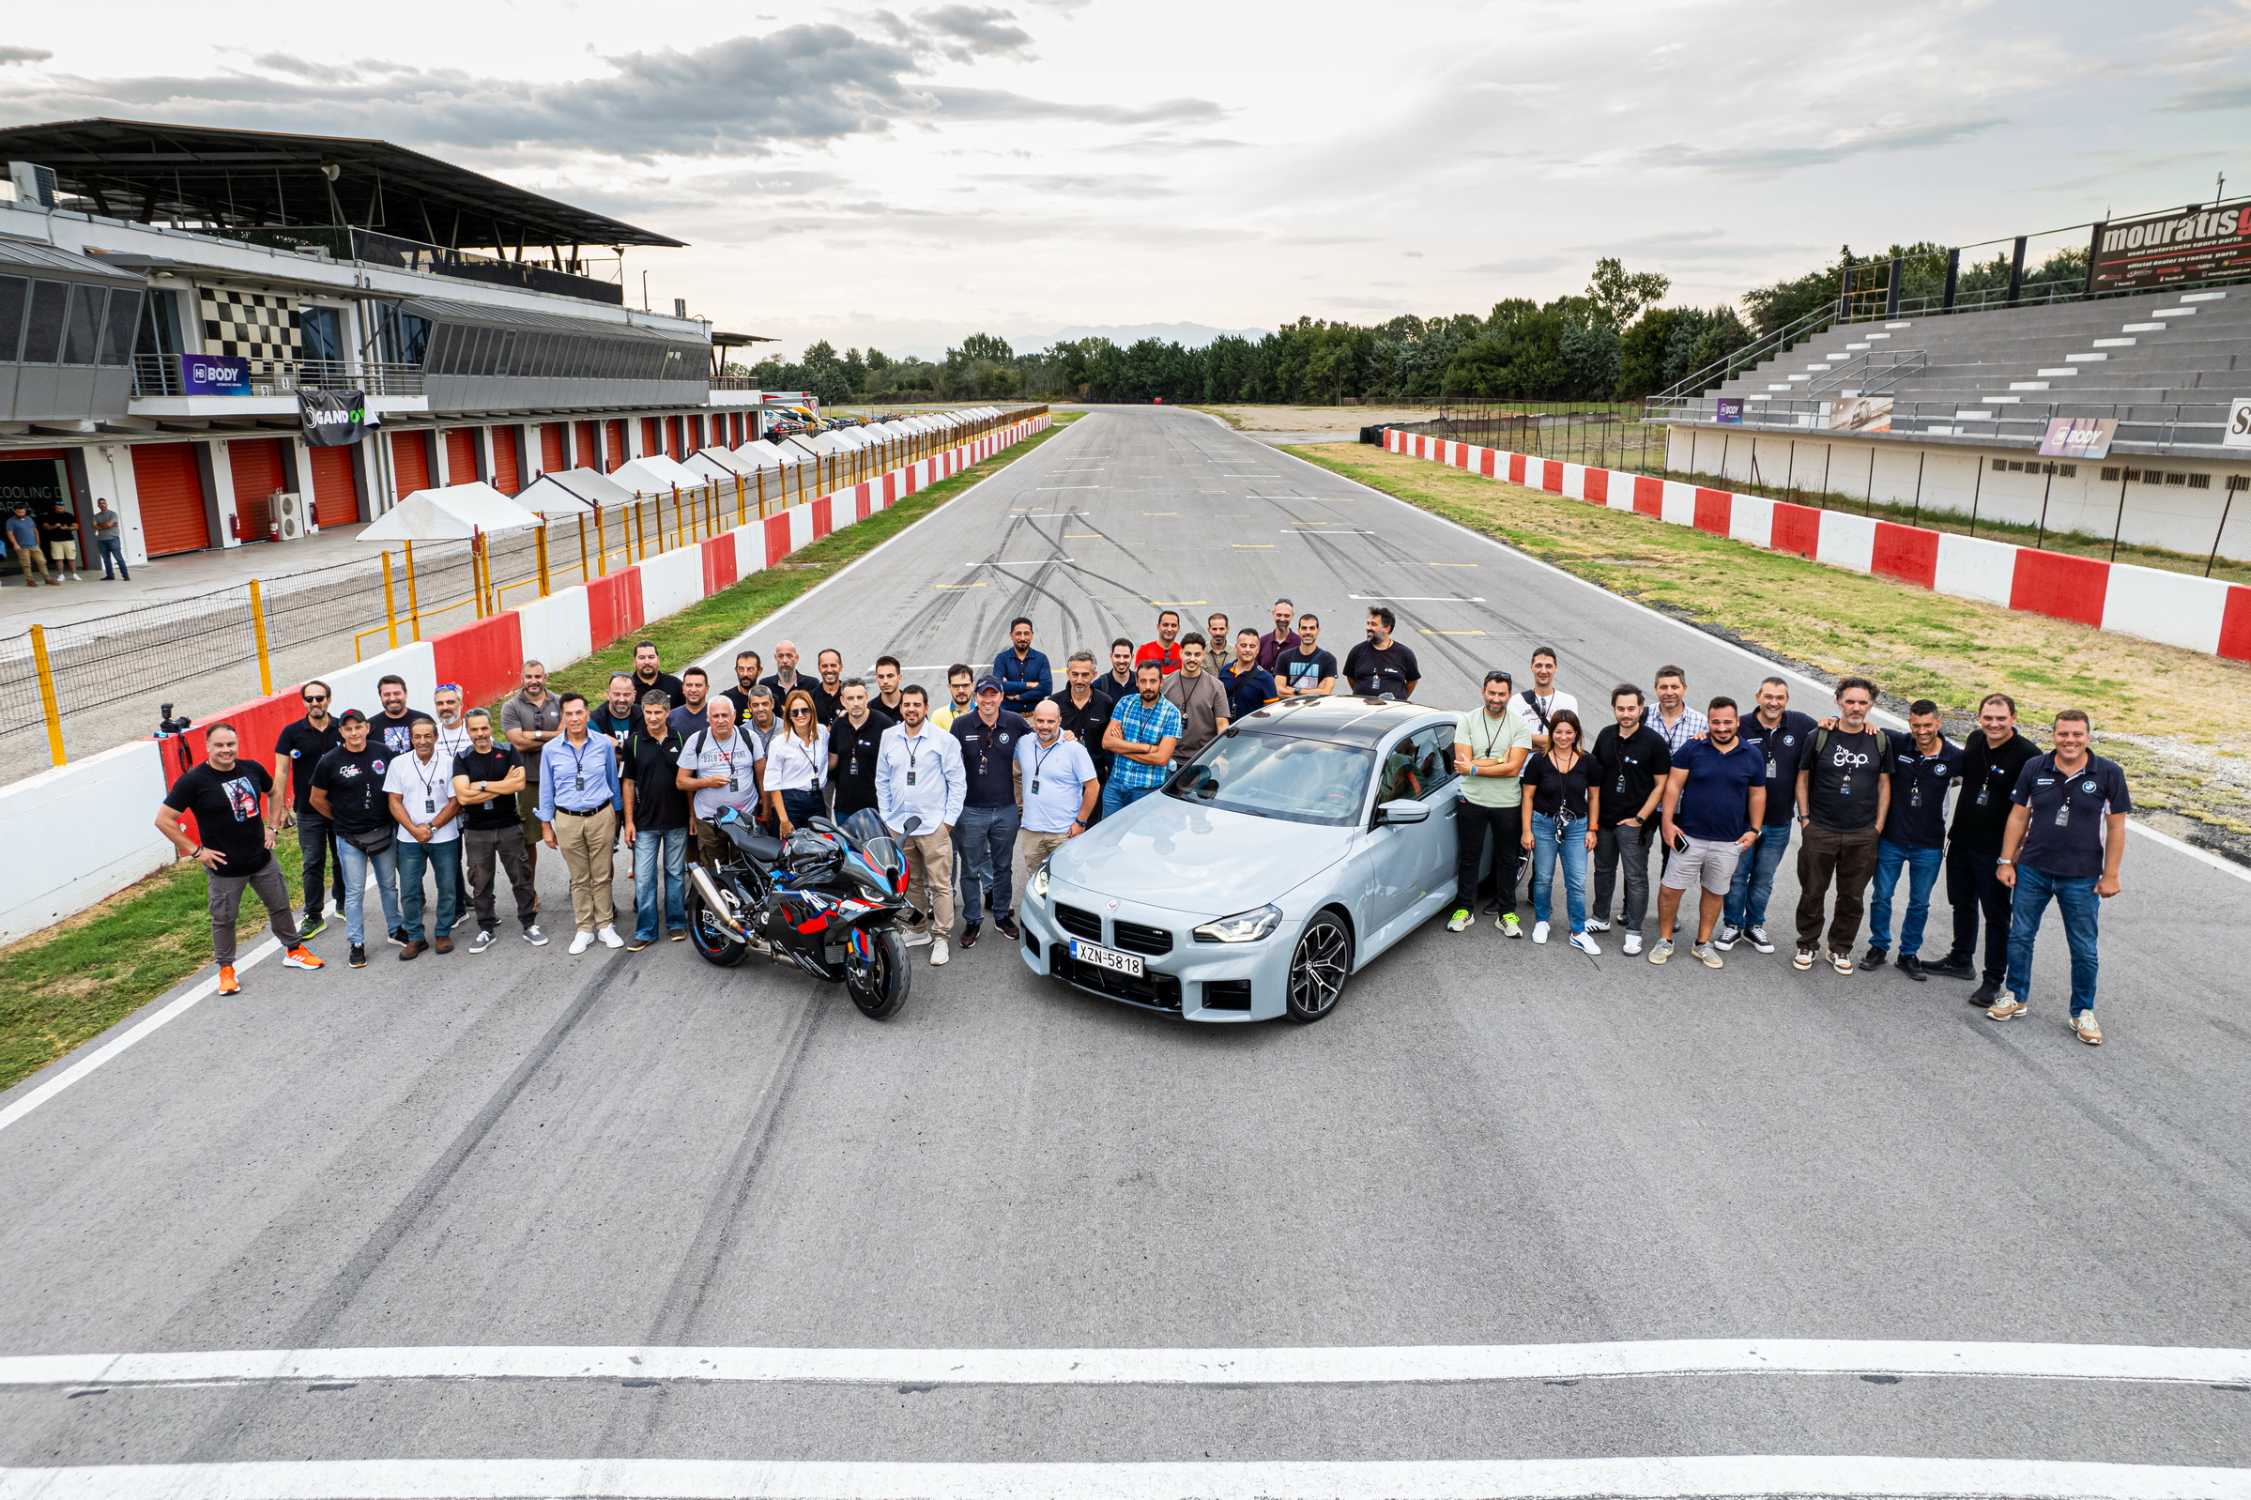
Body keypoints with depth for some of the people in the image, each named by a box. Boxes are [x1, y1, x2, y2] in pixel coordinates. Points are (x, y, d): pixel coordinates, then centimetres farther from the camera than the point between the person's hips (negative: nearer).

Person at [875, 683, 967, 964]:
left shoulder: (944, 740, -6)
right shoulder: (889, 737, 6)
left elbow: (957, 783, -3)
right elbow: (882, 780, 13)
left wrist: (949, 820, -7)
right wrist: (885, 817, 8)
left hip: (933, 825, -4)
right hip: (898, 825, 4)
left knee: (940, 885, -3)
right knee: (910, 883, 14)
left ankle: (940, 937, 4)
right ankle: (918, 929, 27)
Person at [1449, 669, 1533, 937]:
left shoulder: (1519, 725, -6)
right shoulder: (1467, 721, -4)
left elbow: (1513, 768, -15)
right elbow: (1463, 762, -13)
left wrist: (1474, 768, -17)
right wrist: (1500, 760, -16)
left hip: (1508, 804, 0)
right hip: (1472, 801, 0)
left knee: (1507, 860, 11)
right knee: (1469, 858, 11)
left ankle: (1506, 913, 22)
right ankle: (1464, 910, 22)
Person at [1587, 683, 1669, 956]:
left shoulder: (1654, 741, -10)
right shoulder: (1606, 735, 3)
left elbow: (1661, 785, -8)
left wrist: (1640, 818, -12)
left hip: (1633, 823, -5)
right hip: (1603, 820, 5)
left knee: (1636, 878, 0)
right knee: (1603, 870, 17)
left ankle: (1634, 932, 8)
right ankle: (1601, 918, 32)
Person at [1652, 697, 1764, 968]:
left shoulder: (1752, 757, 1)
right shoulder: (1691, 749, -7)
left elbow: (1757, 794, 9)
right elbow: (1673, 785, -5)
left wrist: (1753, 830, 4)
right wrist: (1667, 821, -11)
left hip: (1729, 841, 2)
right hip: (1689, 836, -2)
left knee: (1715, 892, 13)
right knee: (1671, 889, 1)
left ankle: (1702, 944, 28)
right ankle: (1664, 941, 17)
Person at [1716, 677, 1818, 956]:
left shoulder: (1801, 724, -4)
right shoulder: (1741, 727, -11)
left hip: (1779, 822, 2)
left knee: (1764, 879, 16)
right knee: (1737, 875, 9)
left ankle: (1755, 925, 33)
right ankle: (1732, 925, 25)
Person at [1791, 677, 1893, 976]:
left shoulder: (1880, 741, 3)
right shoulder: (1819, 737, -3)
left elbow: (1884, 785, 7)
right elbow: (1803, 779, 3)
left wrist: (1878, 826, 3)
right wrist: (1804, 818, -3)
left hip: (1863, 835, 2)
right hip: (1819, 831, -2)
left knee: (1852, 896, 10)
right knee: (1812, 892, 6)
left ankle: (1840, 949, 25)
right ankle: (1806, 945, 22)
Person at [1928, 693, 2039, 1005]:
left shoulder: (2028, 755, -17)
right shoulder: (1975, 741, 2)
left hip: (1995, 850, -6)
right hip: (1961, 841, 7)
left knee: (1996, 915, 5)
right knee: (1962, 903, 21)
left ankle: (1993, 980, 15)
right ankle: (1960, 961, 38)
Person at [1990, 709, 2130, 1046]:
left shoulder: (2108, 773, -8)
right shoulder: (2034, 768, -4)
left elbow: (2116, 827, -4)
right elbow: (2018, 816, 3)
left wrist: (2110, 875, -5)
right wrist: (2007, 861, 2)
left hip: (2082, 878, -2)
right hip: (2033, 871, 2)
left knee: (2085, 950, 7)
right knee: (2020, 936, 11)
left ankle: (2083, 1013, 22)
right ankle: (2017, 998, 28)